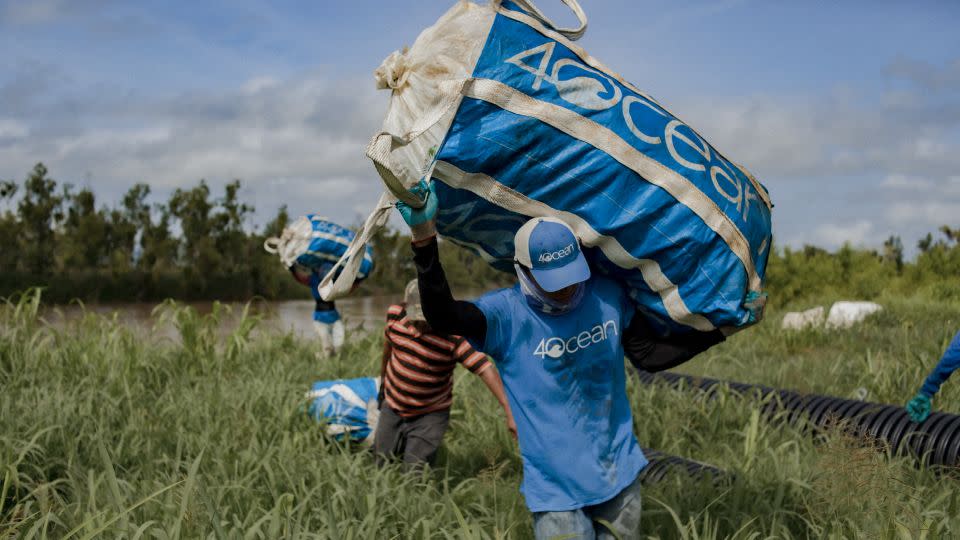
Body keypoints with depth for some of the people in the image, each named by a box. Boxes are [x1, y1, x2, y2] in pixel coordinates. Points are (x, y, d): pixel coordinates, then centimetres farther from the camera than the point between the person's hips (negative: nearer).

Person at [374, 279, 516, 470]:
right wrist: (383, 378, 21)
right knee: (381, 461, 14)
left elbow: (485, 369, -34)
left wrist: (509, 411, -42)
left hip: (430, 415, -4)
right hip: (392, 406, 4)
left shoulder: (454, 336, -30)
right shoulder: (395, 314, -16)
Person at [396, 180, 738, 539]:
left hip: (620, 476, 4)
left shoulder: (607, 297, -2)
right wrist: (424, 238, -44)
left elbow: (649, 354, 9)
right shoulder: (506, 314, -14)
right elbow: (443, 317, -31)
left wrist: (721, 326, 5)